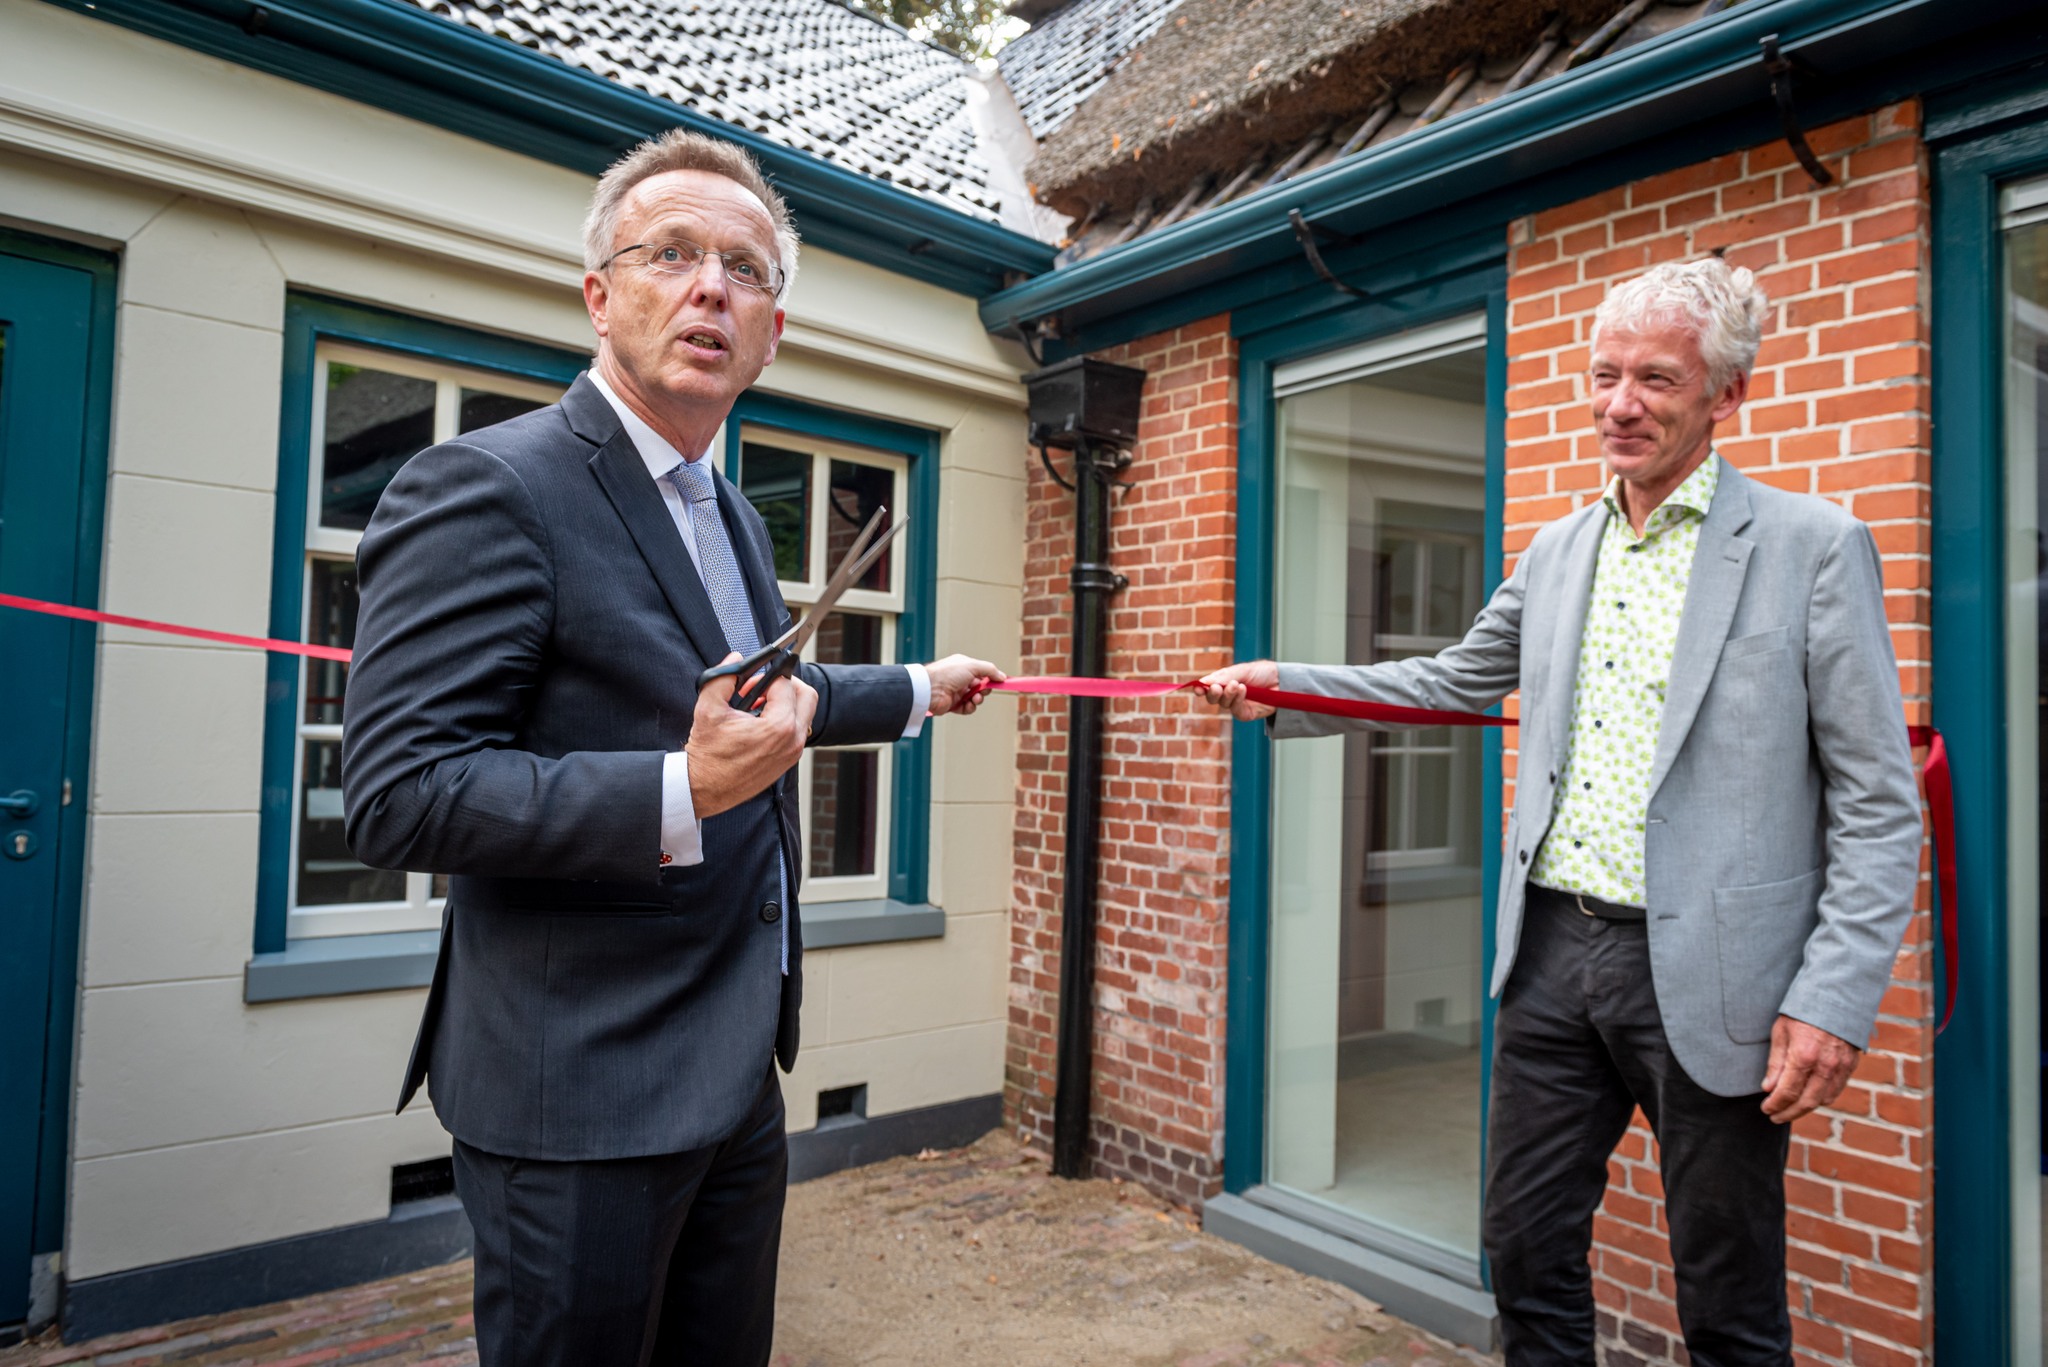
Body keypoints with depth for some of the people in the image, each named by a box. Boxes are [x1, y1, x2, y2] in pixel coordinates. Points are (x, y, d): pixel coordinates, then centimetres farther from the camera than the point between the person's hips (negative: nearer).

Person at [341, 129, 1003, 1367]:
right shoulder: (485, 487, -15)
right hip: (584, 1091, -8)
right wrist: (679, 796, -29)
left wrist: (918, 691, 40)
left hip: (739, 1074, 8)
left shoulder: (734, 514, 13)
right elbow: (396, 793, -21)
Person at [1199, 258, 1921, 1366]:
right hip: (1552, 952, 5)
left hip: (1702, 975, -4)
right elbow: (1455, 683, 19)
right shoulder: (1556, 551, 10)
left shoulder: (1813, 548, -6)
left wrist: (1834, 1001, -13)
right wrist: (1282, 687, 8)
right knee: (1527, 1258, 16)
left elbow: (1877, 805, -6)